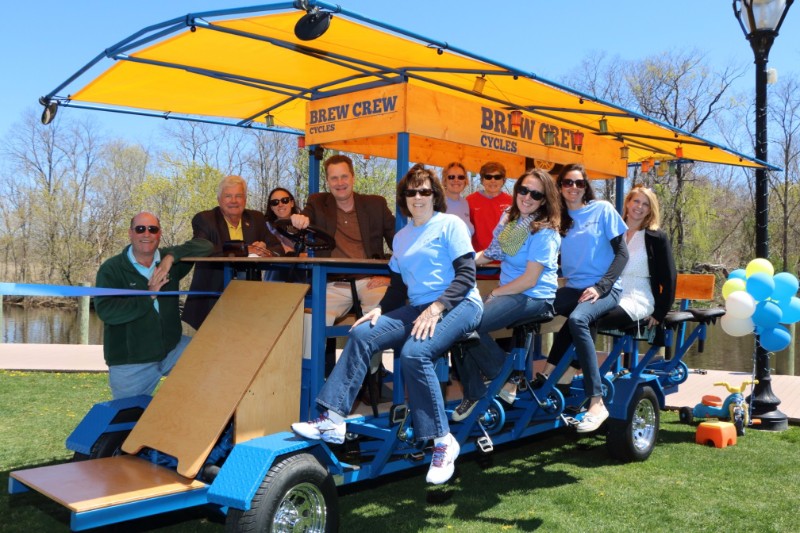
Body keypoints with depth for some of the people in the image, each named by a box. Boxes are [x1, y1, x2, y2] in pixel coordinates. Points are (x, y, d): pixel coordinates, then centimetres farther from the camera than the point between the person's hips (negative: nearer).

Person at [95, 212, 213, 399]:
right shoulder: (111, 269, -8)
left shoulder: (170, 262, 4)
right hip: (129, 363, -3)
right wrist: (148, 295, -20)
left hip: (171, 348, 3)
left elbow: (204, 245, -3)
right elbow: (105, 311, -20)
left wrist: (172, 256, -17)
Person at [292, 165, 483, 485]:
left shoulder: (450, 224, 1)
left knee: (414, 352, -33)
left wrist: (436, 307, -20)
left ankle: (443, 441, -20)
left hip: (459, 304, -6)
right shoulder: (401, 237, 20)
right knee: (362, 334, -15)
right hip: (417, 308, 7)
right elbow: (398, 286, 20)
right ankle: (332, 421, -18)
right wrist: (380, 309, 0)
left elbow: (466, 274, -8)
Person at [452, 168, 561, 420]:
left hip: (534, 297, -8)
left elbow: (530, 280, -18)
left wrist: (494, 293, -12)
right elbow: (494, 253, 15)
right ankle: (473, 393, 3)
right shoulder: (509, 217, 8)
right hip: (508, 292, 8)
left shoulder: (544, 232, -13)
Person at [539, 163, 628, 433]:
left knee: (577, 319, -35)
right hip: (573, 288, 5)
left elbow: (621, 252, -3)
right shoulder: (559, 217, 12)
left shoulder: (602, 209, 0)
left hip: (604, 289, -5)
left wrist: (600, 286, -15)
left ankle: (597, 402, -34)